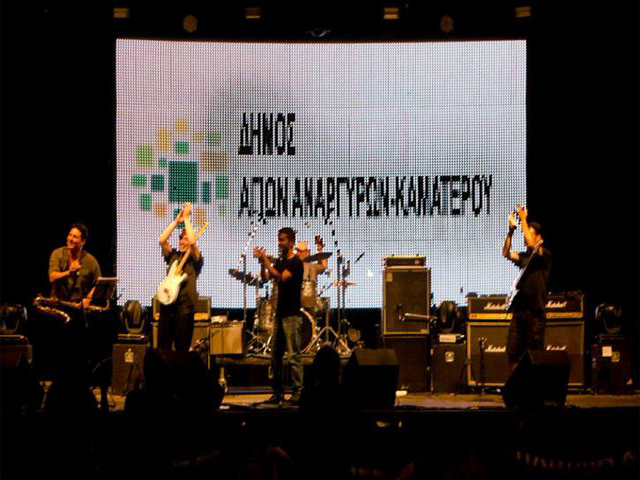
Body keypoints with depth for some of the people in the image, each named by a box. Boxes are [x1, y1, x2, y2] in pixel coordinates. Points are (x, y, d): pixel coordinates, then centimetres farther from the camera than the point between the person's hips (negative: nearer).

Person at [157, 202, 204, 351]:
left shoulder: (195, 260, 2)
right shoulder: (173, 256, 16)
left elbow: (193, 241, -16)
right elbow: (161, 240, 1)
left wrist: (186, 218, -8)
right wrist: (177, 221, -1)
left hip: (185, 305, -5)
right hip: (167, 303, 5)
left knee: (182, 348, -2)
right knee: (163, 347, 4)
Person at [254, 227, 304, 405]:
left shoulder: (295, 263, -10)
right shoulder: (280, 261, 15)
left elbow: (281, 278, -23)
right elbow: (265, 277, 7)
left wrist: (265, 260, -21)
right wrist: (262, 262, -9)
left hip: (291, 315, -8)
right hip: (280, 313, 8)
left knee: (293, 356, -10)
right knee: (275, 355, 8)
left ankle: (298, 393, -10)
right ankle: (278, 393, 12)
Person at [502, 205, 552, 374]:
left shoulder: (545, 255, -1)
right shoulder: (523, 257, 15)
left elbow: (532, 245, -19)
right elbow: (506, 253, 2)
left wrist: (523, 220, -14)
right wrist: (511, 230, -7)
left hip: (535, 311, -5)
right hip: (519, 309, 5)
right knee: (513, 353, 2)